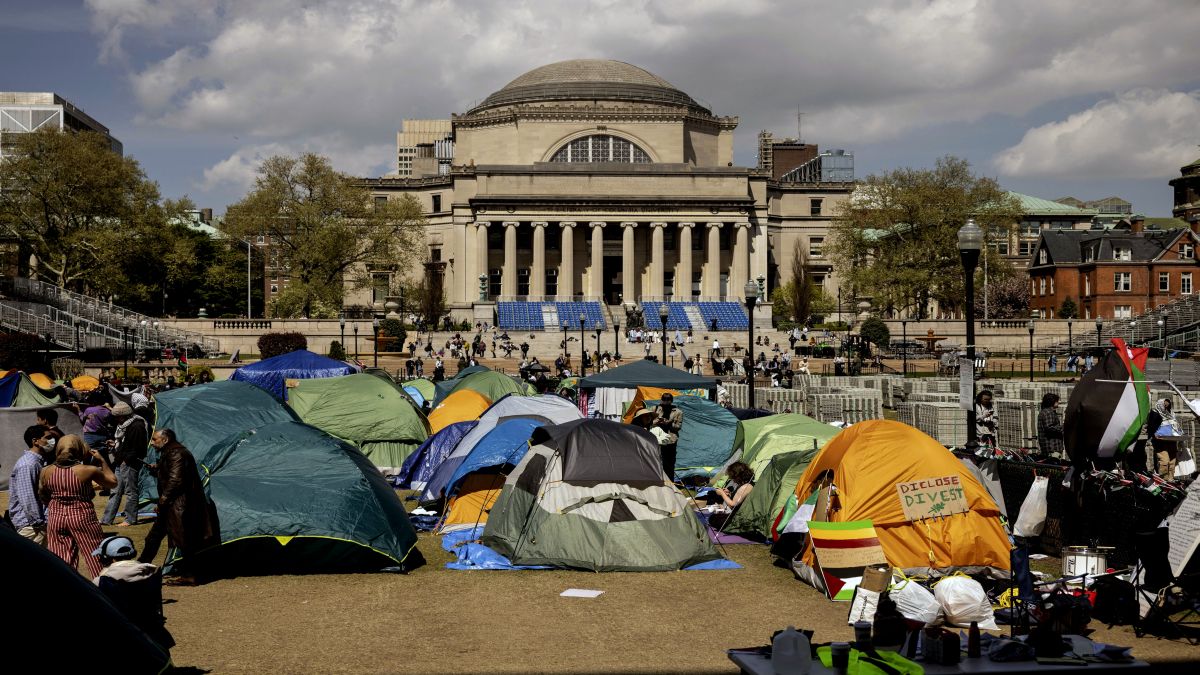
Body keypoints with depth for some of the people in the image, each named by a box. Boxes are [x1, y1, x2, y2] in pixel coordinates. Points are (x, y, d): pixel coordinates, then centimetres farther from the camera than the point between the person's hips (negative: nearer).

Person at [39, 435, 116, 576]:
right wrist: (102, 460, 9)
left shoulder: (46, 472, -3)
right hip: (82, 517, -4)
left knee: (61, 564, 11)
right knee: (97, 559, 7)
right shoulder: (88, 471, -13)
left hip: (55, 518, 4)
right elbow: (113, 482, 2)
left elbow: (43, 498, 11)